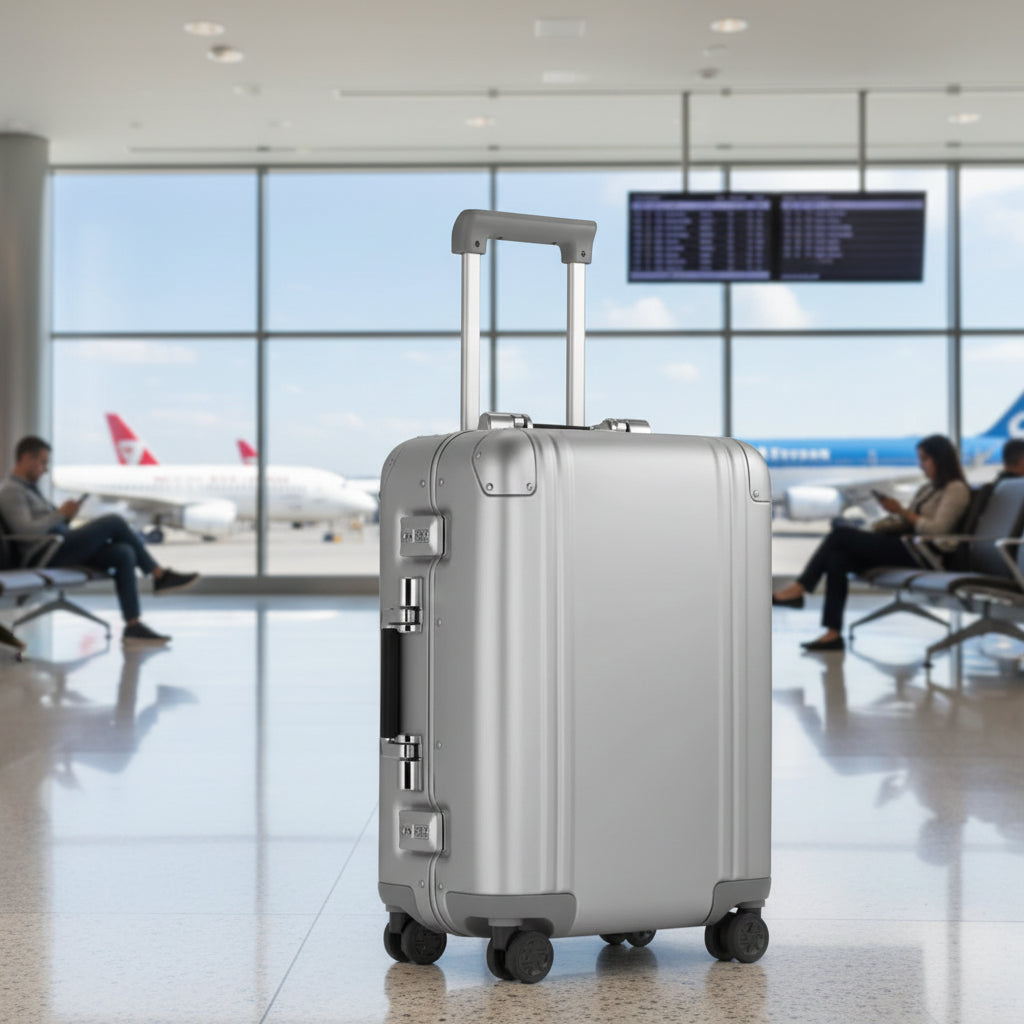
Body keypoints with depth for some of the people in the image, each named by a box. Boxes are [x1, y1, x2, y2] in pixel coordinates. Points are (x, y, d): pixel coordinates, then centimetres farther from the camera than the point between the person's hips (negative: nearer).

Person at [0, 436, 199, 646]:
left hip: (63, 551, 10)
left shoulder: (29, 488, 26)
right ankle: (160, 576, -2)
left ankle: (133, 627, -18)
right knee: (114, 522, -15)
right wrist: (61, 514, -12)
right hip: (48, 555, -10)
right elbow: (25, 530, -20)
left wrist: (66, 516, 5)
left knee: (124, 554, -12)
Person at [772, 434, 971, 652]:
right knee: (837, 558, -17)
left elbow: (937, 529, -16)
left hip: (919, 554, -9)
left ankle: (798, 589, -12)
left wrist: (901, 511, -13)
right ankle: (833, 633, -22)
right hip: (903, 546, 9)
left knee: (840, 534, -19)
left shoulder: (956, 489, -3)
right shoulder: (929, 488, 25)